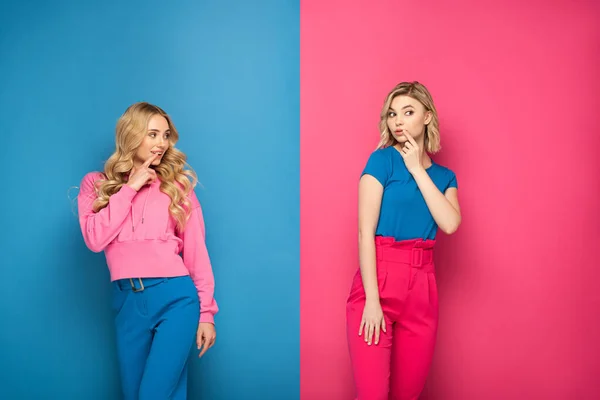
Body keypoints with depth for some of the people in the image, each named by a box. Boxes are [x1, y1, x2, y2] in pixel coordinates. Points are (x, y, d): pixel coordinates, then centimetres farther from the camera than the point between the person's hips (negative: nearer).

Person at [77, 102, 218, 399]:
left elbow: (196, 251, 2)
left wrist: (206, 311, 0)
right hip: (127, 301, 3)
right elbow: (95, 239, -9)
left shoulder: (176, 184, 3)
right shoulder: (96, 184, 6)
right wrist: (129, 189, -9)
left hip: (175, 297, -2)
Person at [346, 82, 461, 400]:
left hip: (422, 285, 5)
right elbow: (366, 232, -10)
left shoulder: (444, 176, 11)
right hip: (378, 280, -5)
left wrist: (417, 169, -6)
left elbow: (450, 224, -8)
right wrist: (371, 299, -16)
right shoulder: (382, 160, -3)